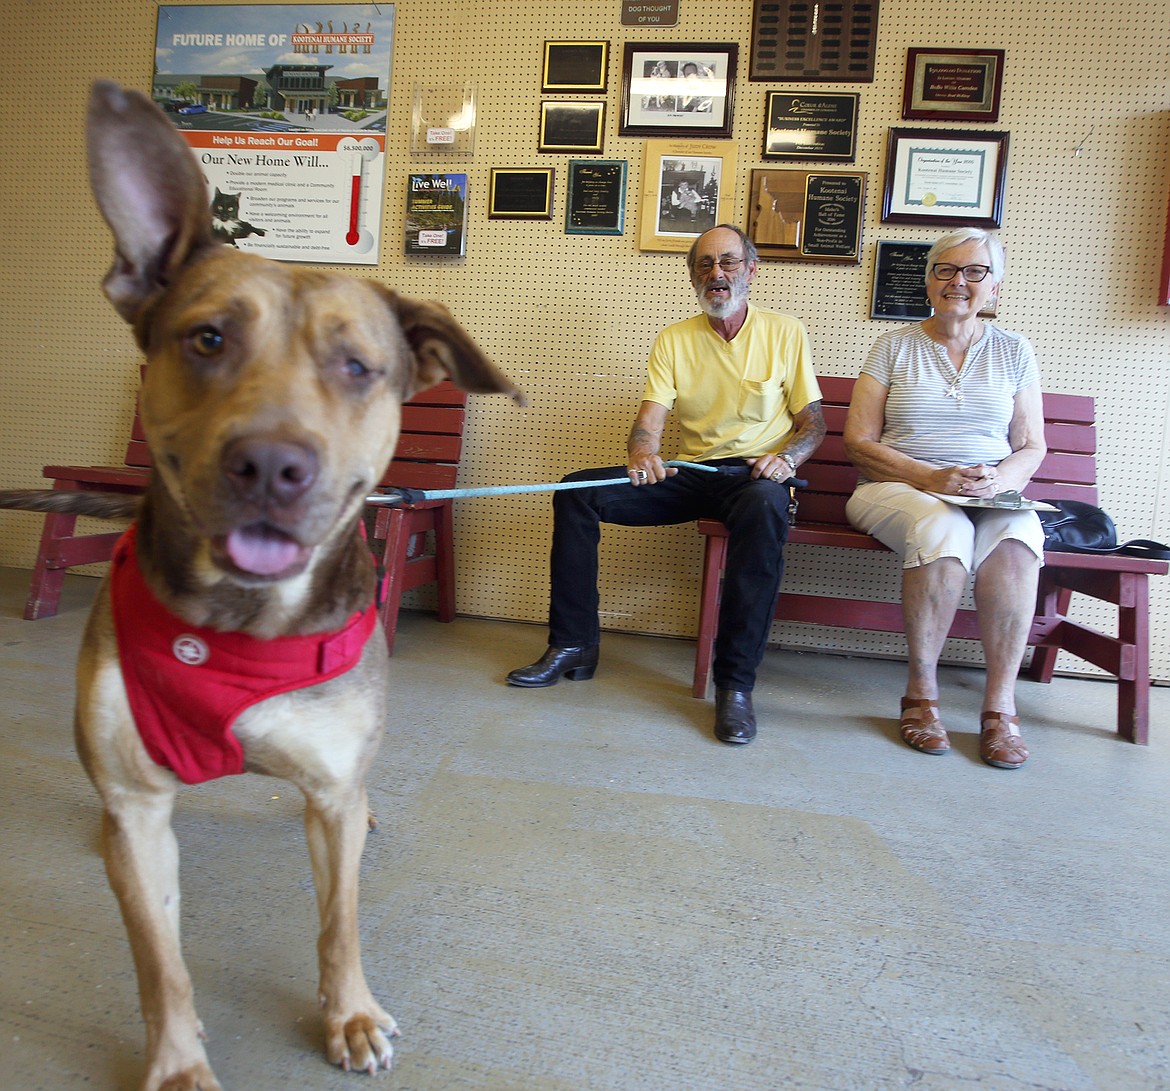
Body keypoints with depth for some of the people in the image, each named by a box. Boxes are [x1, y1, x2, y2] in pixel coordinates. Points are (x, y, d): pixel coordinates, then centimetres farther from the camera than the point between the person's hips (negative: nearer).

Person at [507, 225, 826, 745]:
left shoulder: (785, 333, 7)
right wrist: (641, 454, -25)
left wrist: (786, 456, -17)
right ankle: (573, 645, -7)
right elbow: (649, 419, -1)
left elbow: (813, 421, 6)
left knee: (765, 506, -41)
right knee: (576, 493, -15)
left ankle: (735, 684, -34)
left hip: (754, 474, -3)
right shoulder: (673, 340, 11)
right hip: (689, 474, 3)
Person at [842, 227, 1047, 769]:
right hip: (897, 488, -2)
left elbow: (1032, 448, 13)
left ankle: (1000, 705, -25)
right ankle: (921, 692, -22)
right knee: (942, 528, -37)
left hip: (992, 496, 2)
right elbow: (858, 440, 0)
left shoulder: (1015, 351, 16)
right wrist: (931, 478, -14)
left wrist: (998, 479, -11)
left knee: (1017, 535, -34)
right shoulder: (894, 346, 9)